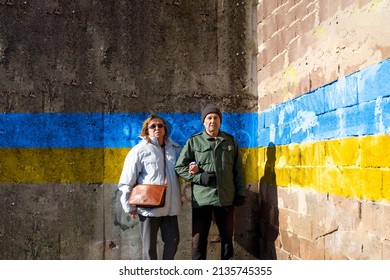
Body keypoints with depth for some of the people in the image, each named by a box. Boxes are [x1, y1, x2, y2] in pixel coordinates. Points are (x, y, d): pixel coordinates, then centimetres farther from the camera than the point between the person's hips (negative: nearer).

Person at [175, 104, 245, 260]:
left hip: (226, 198, 3)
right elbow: (179, 167, 1)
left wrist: (240, 193, 6)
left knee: (227, 236, 13)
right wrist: (200, 177, -11)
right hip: (202, 199, -2)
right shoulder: (194, 141, 2)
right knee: (199, 239, 2)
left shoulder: (230, 141, 10)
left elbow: (238, 169, 12)